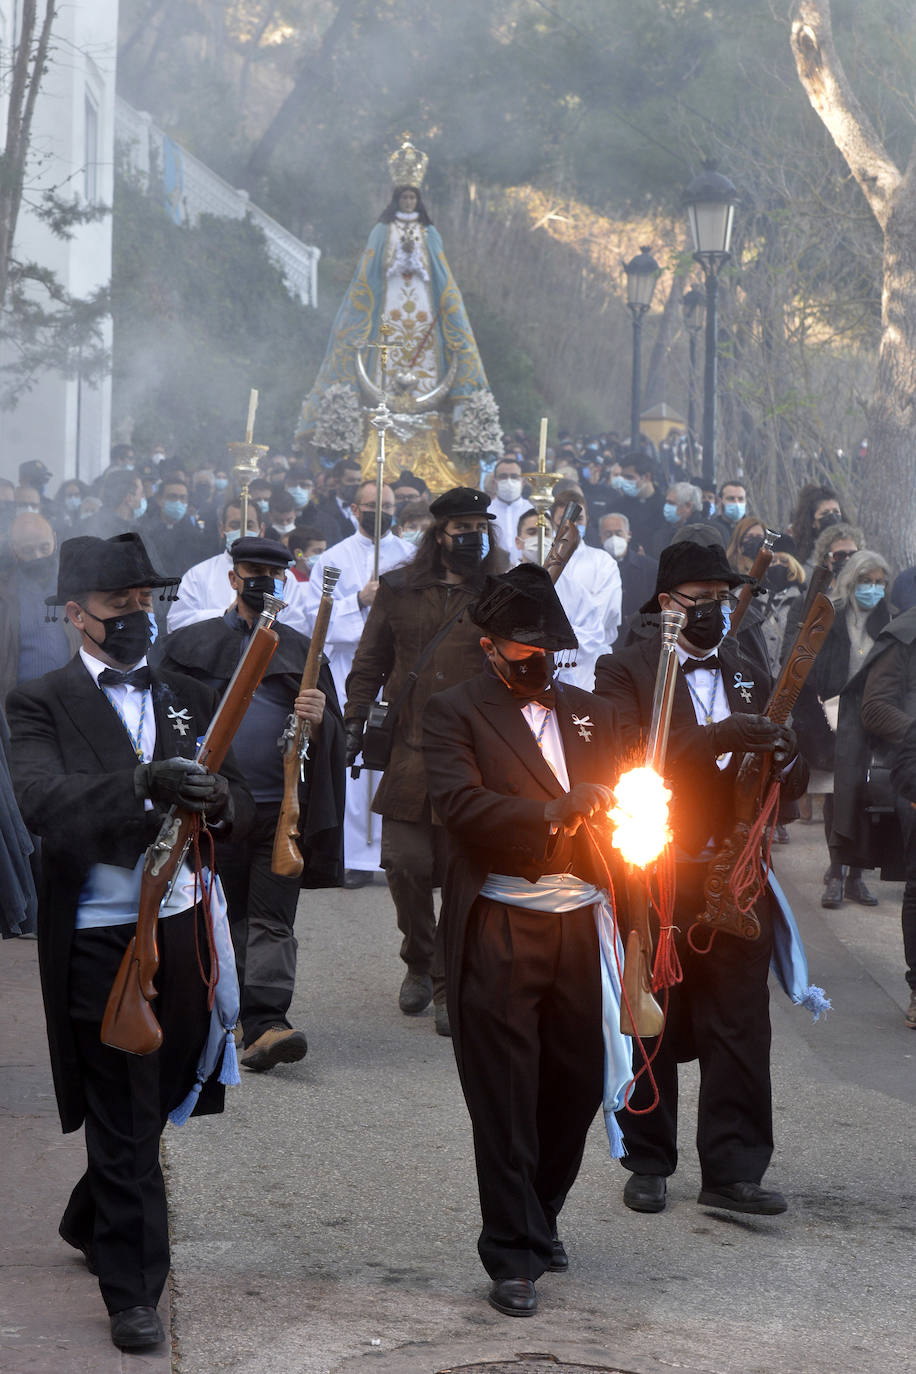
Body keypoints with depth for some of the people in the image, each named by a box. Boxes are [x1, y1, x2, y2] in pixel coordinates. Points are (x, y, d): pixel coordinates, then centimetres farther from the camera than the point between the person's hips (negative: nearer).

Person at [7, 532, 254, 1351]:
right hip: (99, 941, -5)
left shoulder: (187, 699, 12)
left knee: (154, 1097, 18)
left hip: (184, 933, 5)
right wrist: (143, 785, -35)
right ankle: (133, 1291, 12)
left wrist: (217, 801, -18)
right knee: (125, 1122, 1)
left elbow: (243, 808, 6)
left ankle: (91, 1223, 43)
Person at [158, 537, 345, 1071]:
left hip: (281, 810, 0)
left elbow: (334, 736, 11)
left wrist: (319, 720, -12)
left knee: (271, 920, -8)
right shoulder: (191, 645, 9)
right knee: (224, 917, 6)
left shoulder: (302, 652, 13)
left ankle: (264, 1025, -18)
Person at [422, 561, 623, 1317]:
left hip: (577, 924, 5)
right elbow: (458, 801, -15)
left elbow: (618, 795, 18)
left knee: (577, 1081, 11)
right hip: (497, 930, -5)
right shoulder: (455, 712, 0)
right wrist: (550, 813, -26)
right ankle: (515, 1256, 5)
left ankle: (539, 1216, 33)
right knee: (505, 1095, -2)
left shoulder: (589, 711, 17)